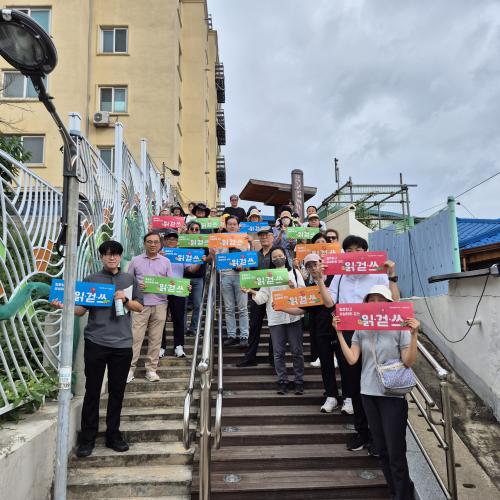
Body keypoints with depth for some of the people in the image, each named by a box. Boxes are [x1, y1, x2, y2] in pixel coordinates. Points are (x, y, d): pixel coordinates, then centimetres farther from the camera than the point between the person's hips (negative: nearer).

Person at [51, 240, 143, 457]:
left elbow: (139, 307, 9)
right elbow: (81, 310, 1)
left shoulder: (130, 279, 9)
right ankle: (88, 437, 19)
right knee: (92, 390, 6)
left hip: (122, 344, 2)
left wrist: (125, 299, -8)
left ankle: (113, 434, 24)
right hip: (96, 342, -1)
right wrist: (63, 306, -17)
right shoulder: (91, 279, 4)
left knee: (117, 391, 10)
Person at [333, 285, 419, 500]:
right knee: (381, 450, 14)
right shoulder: (361, 329, 2)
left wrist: (414, 334, -20)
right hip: (368, 393, 4)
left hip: (393, 395, -4)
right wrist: (339, 333, -6)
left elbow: (408, 362, -11)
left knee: (396, 452, 1)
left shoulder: (400, 328, -7)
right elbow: (351, 359, -3)